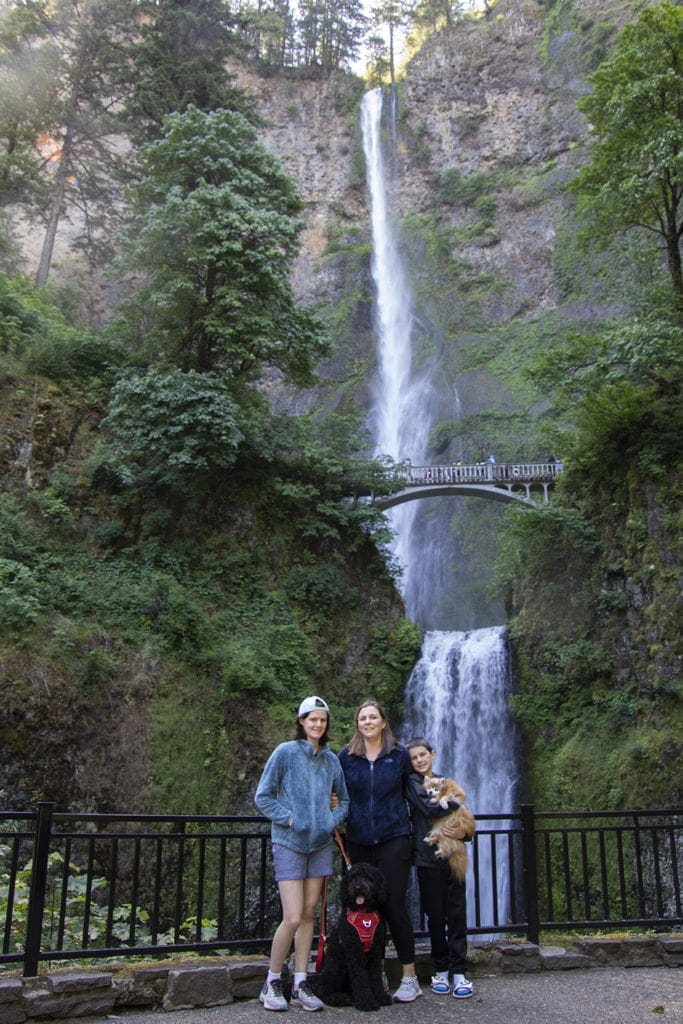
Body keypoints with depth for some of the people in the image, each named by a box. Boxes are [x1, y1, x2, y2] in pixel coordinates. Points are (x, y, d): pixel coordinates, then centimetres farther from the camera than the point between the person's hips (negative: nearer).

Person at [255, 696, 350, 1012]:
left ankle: (300, 983, 20)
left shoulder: (331, 760, 6)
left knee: (309, 914, 8)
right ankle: (272, 982, 12)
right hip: (289, 844, -4)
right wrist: (290, 819, -13)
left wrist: (333, 820, -1)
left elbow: (343, 800, 16)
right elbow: (263, 797, -6)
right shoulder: (285, 753, -7)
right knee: (292, 918, -8)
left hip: (321, 844, 5)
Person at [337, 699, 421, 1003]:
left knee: (394, 905, -4)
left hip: (393, 839, -2)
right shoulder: (345, 756, 3)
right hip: (358, 841, 2)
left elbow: (411, 788, 11)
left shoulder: (399, 754, 0)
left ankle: (409, 978, 7)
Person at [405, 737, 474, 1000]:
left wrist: (464, 832, -8)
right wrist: (459, 802, -5)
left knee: (457, 914, 2)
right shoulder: (412, 782, 1)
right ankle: (440, 970, 17)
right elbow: (429, 808, -16)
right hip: (428, 857, -3)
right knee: (435, 916, 4)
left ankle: (459, 972, 8)